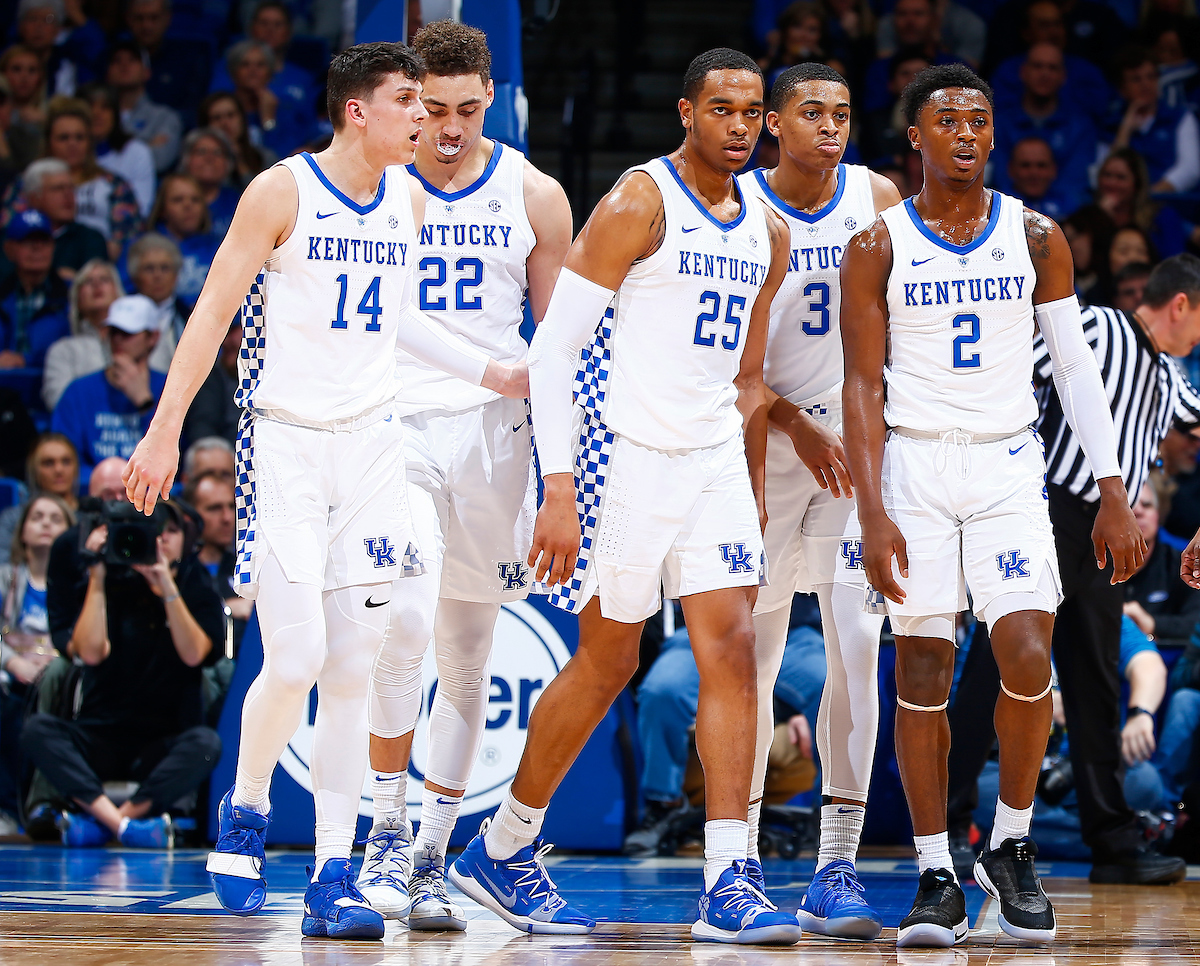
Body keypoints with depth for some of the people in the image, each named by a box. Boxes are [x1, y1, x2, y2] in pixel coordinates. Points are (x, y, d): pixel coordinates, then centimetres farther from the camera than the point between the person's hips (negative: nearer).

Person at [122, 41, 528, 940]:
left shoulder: (408, 199, 8)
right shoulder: (281, 191, -8)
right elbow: (214, 314, -6)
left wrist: (491, 374, 16)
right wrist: (165, 430, -8)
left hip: (372, 443, 5)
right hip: (284, 443, -5)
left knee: (354, 669, 1)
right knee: (296, 657, -12)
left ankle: (333, 880, 3)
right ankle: (245, 808, 17)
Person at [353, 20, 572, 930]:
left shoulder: (534, 197, 3)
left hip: (492, 433, 2)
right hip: (389, 423, -2)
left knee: (467, 653, 6)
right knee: (405, 616, -23)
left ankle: (432, 856, 18)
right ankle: (388, 829, -8)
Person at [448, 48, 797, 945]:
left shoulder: (768, 233, 11)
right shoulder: (639, 205, -11)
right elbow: (552, 348, -13)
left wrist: (754, 492, 18)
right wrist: (559, 489, -18)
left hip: (715, 460, 6)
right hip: (626, 456, -6)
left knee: (733, 653, -6)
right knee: (607, 662, 3)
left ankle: (729, 885, -8)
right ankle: (502, 851, 20)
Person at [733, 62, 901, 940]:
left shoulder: (877, 199, 3)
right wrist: (796, 426, -14)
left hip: (858, 441, 2)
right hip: (764, 441, -1)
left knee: (856, 645, -8)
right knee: (753, 652, 1)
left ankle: (838, 866, -7)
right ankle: (740, 852, 13)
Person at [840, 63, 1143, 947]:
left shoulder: (1036, 238, 4)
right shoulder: (878, 247, 0)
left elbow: (1077, 366, 6)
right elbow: (863, 386, -2)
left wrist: (1113, 493, 0)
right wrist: (872, 515, -11)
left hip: (1007, 465, 1)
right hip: (914, 464, -1)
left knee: (1027, 657, -13)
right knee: (922, 672, -1)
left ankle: (1011, 848, 7)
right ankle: (937, 880, 6)